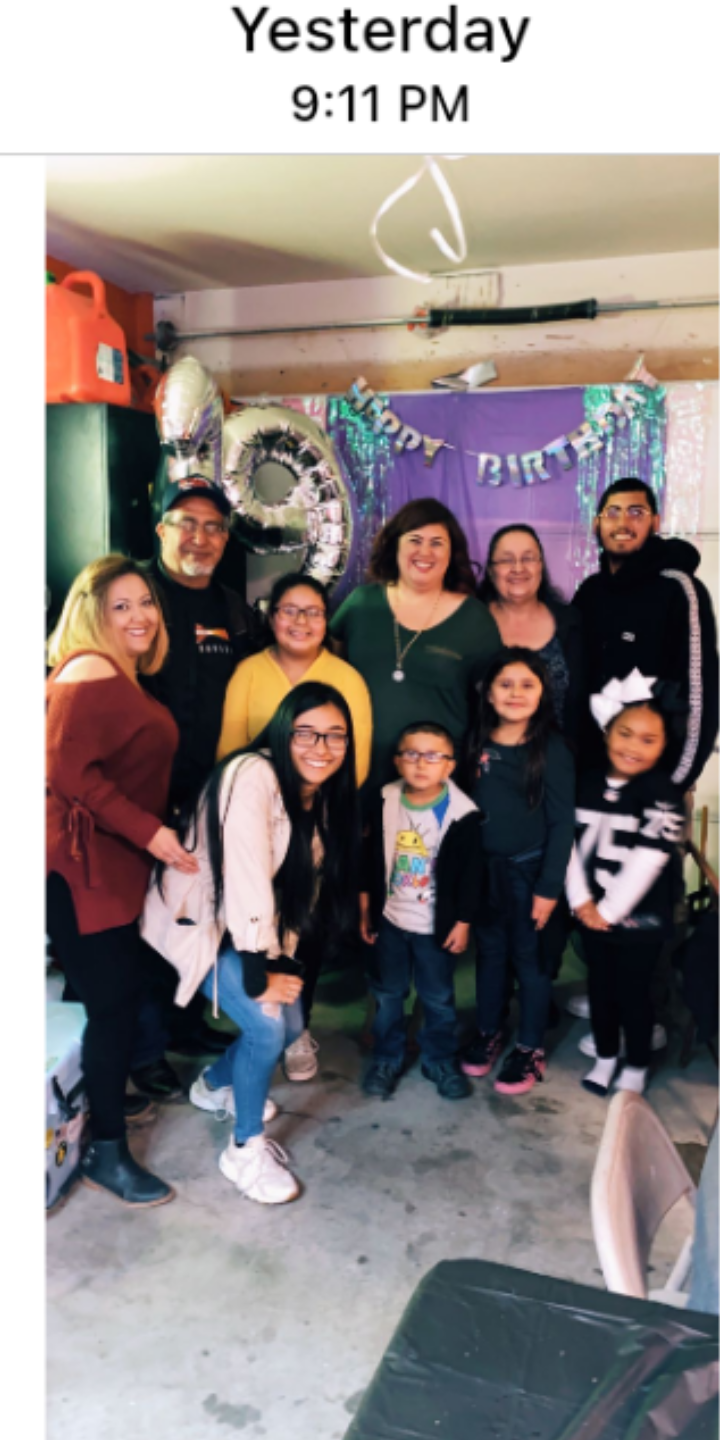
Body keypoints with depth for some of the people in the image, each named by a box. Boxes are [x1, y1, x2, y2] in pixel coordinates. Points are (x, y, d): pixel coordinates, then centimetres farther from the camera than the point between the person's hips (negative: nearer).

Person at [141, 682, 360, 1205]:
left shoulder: (324, 795, -3)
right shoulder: (252, 776, -29)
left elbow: (306, 881, 3)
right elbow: (245, 876, -32)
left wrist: (283, 956, -5)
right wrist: (258, 972, -28)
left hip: (260, 924, 8)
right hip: (198, 920, -8)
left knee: (291, 1023, 10)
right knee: (267, 1025, -18)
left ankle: (216, 1085, 39)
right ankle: (246, 1150, 7)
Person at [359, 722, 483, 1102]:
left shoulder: (462, 813, -16)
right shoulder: (384, 802, -8)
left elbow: (469, 874, -9)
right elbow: (370, 858, 1)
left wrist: (463, 922, -6)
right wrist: (365, 909, 4)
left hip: (437, 926, -2)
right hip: (389, 919, 2)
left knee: (438, 998, 15)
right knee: (387, 994, 17)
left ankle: (441, 1060, 35)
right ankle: (386, 1059, 35)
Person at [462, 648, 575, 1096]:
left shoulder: (552, 749, -11)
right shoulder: (479, 744, 1)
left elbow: (562, 822, -10)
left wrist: (550, 887, -12)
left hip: (529, 869, -4)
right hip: (483, 866, 4)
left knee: (529, 956, 9)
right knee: (490, 951, 17)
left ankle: (531, 1048, 25)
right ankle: (489, 1032, 35)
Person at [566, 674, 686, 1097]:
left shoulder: (664, 795, -15)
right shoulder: (588, 784, 1)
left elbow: (645, 863, -20)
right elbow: (570, 843, -2)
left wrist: (608, 910, -16)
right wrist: (581, 900, -10)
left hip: (639, 918, -4)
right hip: (592, 913, 5)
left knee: (633, 992, 8)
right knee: (600, 987, 18)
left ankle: (636, 1067, 29)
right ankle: (605, 1057, 37)